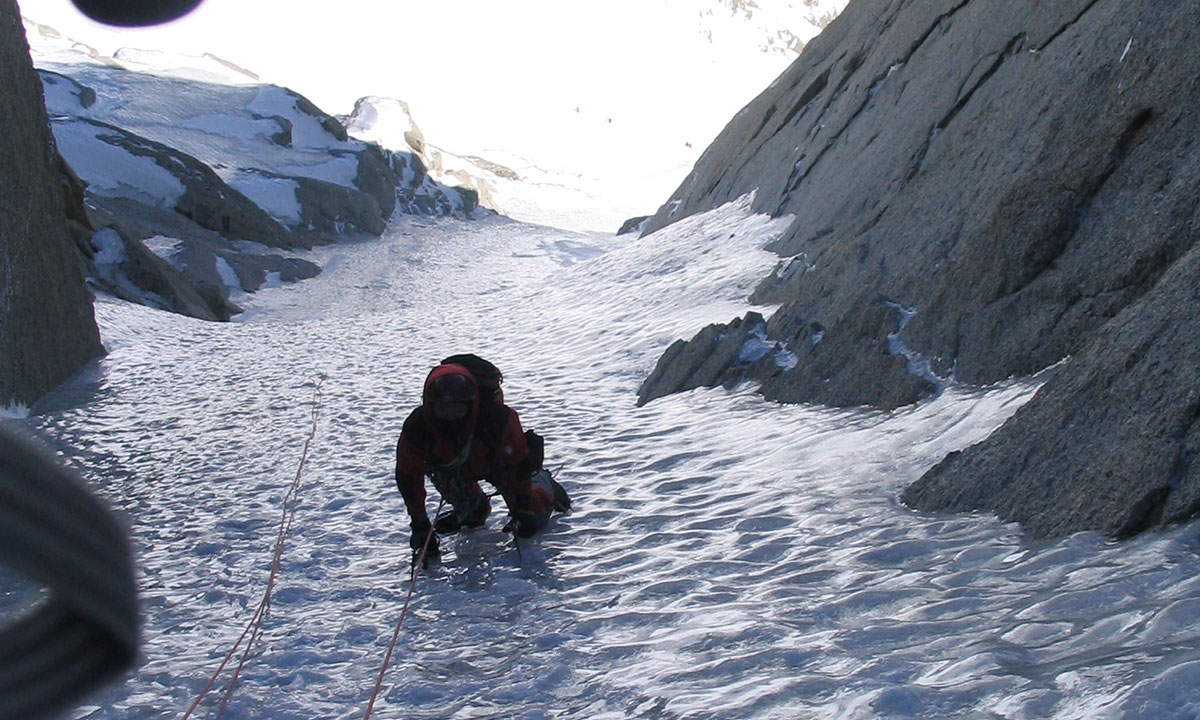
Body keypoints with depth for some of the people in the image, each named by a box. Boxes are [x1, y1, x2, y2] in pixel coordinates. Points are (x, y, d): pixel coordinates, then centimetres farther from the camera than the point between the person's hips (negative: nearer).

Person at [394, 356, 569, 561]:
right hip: (456, 466, 5)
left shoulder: (498, 417, -41)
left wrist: (523, 510, -23)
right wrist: (419, 525, -22)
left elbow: (518, 462, -27)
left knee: (531, 523, -7)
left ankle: (543, 485, 28)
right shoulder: (416, 427, -34)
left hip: (499, 463, -4)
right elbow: (408, 477, -23)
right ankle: (474, 509, 9)